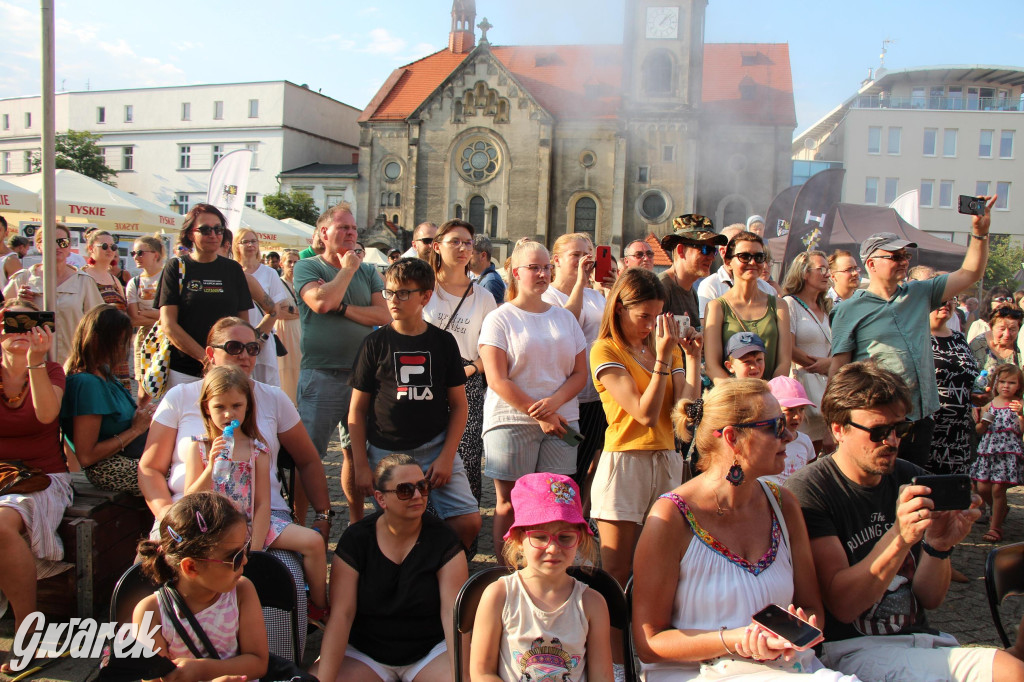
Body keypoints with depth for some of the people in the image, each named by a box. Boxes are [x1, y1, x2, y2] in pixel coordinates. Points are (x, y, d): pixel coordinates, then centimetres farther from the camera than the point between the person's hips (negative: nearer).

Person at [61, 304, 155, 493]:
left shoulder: (103, 371, 10)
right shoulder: (86, 383, -19)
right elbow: (86, 456, -21)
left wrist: (142, 412, 0)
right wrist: (136, 429, -14)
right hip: (110, 469, -9)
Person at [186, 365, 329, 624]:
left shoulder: (257, 450, 1)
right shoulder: (199, 447, -1)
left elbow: (263, 504, -2)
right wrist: (212, 466, -21)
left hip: (252, 525, 2)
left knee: (313, 541, -11)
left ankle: (319, 609, 9)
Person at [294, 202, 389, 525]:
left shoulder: (367, 271, 13)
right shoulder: (307, 267, 1)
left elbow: (383, 314, 1)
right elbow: (321, 302, -18)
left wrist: (342, 307, -9)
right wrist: (347, 269, -5)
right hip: (321, 374, -4)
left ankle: (356, 524, 24)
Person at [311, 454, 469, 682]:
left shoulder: (443, 539, -7)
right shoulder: (355, 540, -5)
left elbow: (453, 613, -14)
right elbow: (341, 614, -10)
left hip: (431, 652, -1)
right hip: (364, 652, 1)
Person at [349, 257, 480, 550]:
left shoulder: (443, 342, 4)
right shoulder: (376, 343, 1)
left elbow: (459, 405, 6)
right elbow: (357, 410, 4)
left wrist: (446, 456, -4)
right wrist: (361, 465, -1)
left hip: (435, 448, 1)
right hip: (384, 452, 0)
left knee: (468, 522, -10)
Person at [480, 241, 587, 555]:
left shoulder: (565, 317, 14)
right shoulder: (500, 319, 1)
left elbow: (580, 373, 10)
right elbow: (498, 381, -7)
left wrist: (553, 402, -9)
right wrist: (539, 415, -11)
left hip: (561, 420, 4)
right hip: (512, 420, -3)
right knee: (509, 502, 1)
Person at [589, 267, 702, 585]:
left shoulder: (666, 347, 14)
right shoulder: (605, 351, -4)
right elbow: (645, 414, -14)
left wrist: (692, 356, -2)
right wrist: (662, 357, -14)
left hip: (667, 462, 5)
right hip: (624, 463, -5)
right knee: (616, 576, -1)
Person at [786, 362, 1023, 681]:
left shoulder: (912, 479, 7)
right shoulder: (807, 490, -11)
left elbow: (930, 599, 9)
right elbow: (842, 605, -16)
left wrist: (938, 544, -12)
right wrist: (900, 538, -27)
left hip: (920, 640, 6)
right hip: (850, 647, -6)